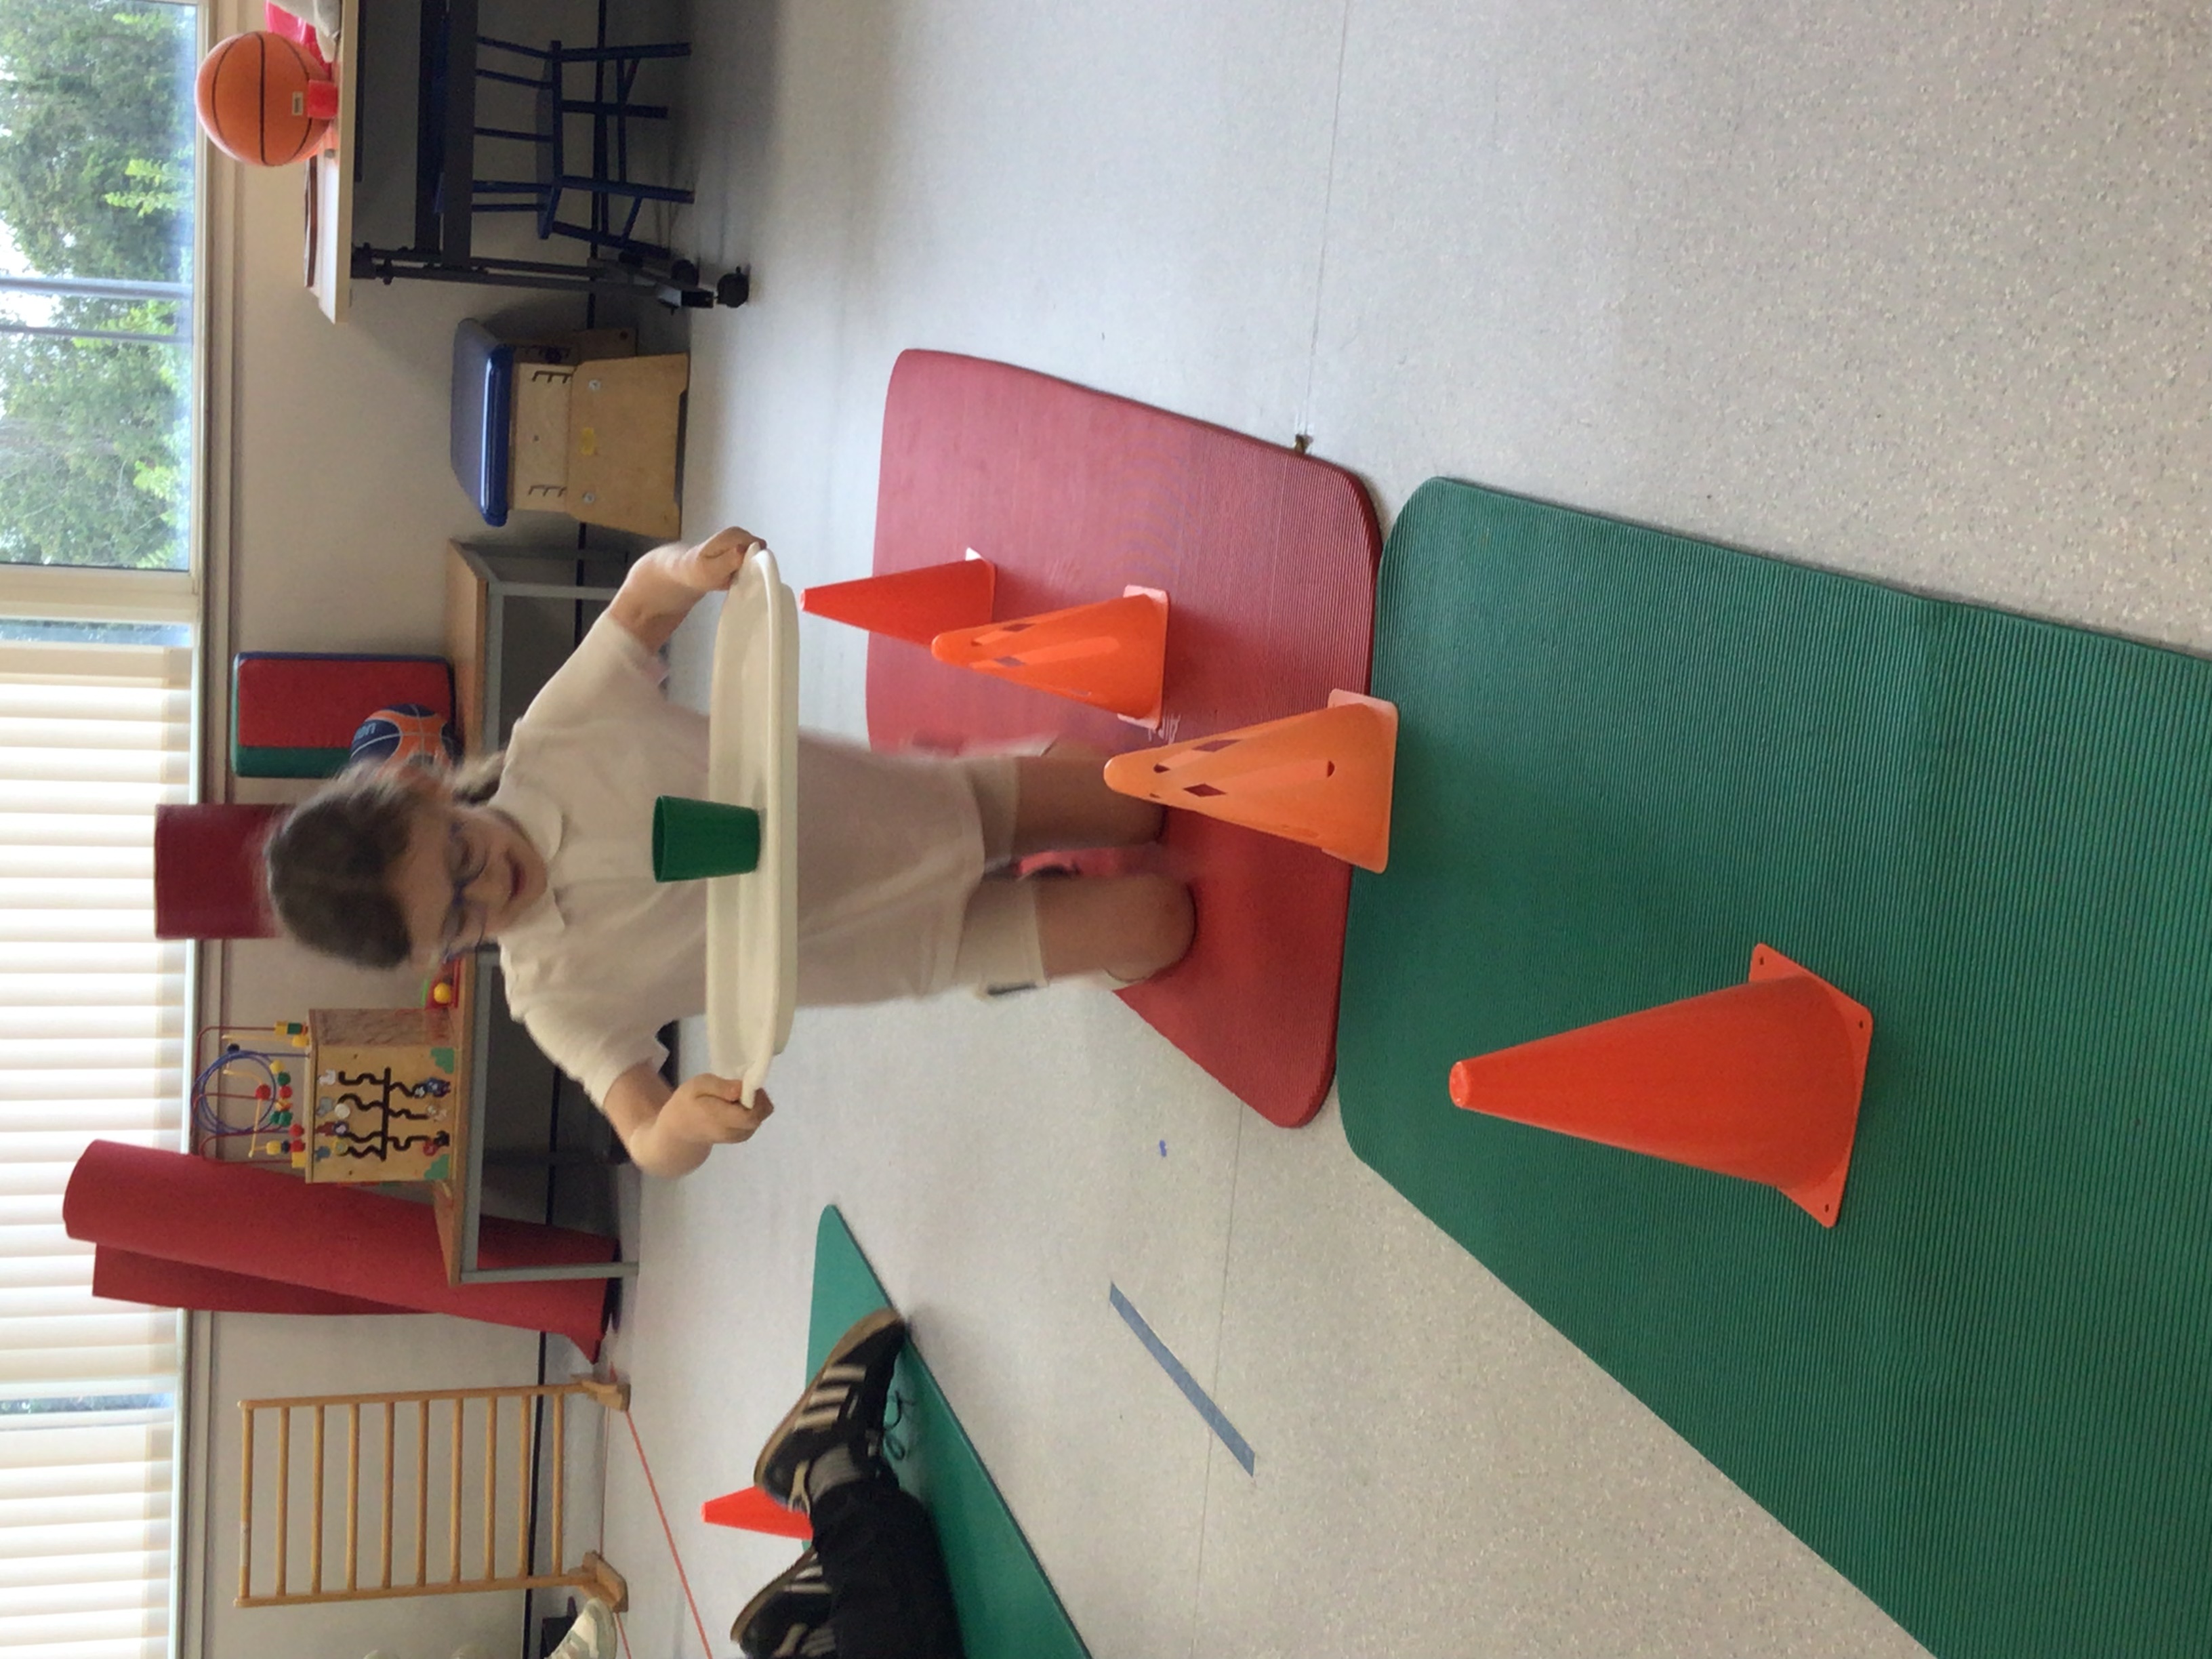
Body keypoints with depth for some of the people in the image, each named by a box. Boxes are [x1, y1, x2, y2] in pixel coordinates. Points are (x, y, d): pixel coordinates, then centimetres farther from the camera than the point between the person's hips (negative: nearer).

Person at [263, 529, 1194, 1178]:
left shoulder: (557, 730, -22)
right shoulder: (557, 992, -25)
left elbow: (646, 595, -7)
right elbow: (642, 1133, -31)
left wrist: (695, 569, -31)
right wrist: (678, 1124, -56)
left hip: (929, 796, 3)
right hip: (928, 936, -3)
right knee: (1156, 923, -9)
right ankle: (1015, 953, 22)